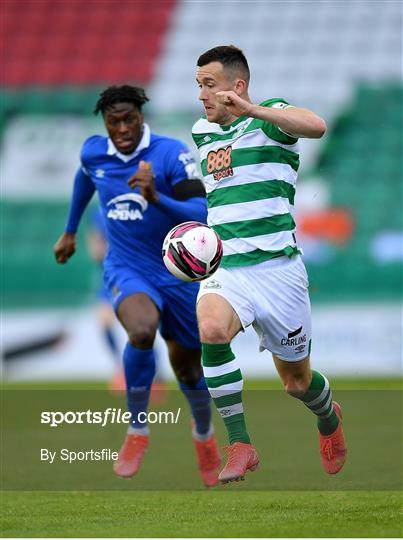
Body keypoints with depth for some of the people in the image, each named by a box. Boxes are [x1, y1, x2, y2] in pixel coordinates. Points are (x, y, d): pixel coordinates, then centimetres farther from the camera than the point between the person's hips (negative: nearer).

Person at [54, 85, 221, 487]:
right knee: (142, 332, -33)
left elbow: (202, 215, -25)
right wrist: (70, 231, 30)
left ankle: (203, 434, 46)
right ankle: (137, 431, -14)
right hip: (127, 270, 1)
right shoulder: (93, 152, -4)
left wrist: (156, 198, -40)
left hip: (179, 273, -1)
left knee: (187, 367, 12)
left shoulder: (172, 154, -17)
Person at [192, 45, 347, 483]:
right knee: (211, 330, -31)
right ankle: (240, 447, -24)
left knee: (297, 381, 9)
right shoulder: (202, 132, 15)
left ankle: (329, 418, 47)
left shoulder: (270, 116, -4)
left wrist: (253, 110, -37)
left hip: (276, 267, -4)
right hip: (223, 268, 4)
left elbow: (316, 126, -29)